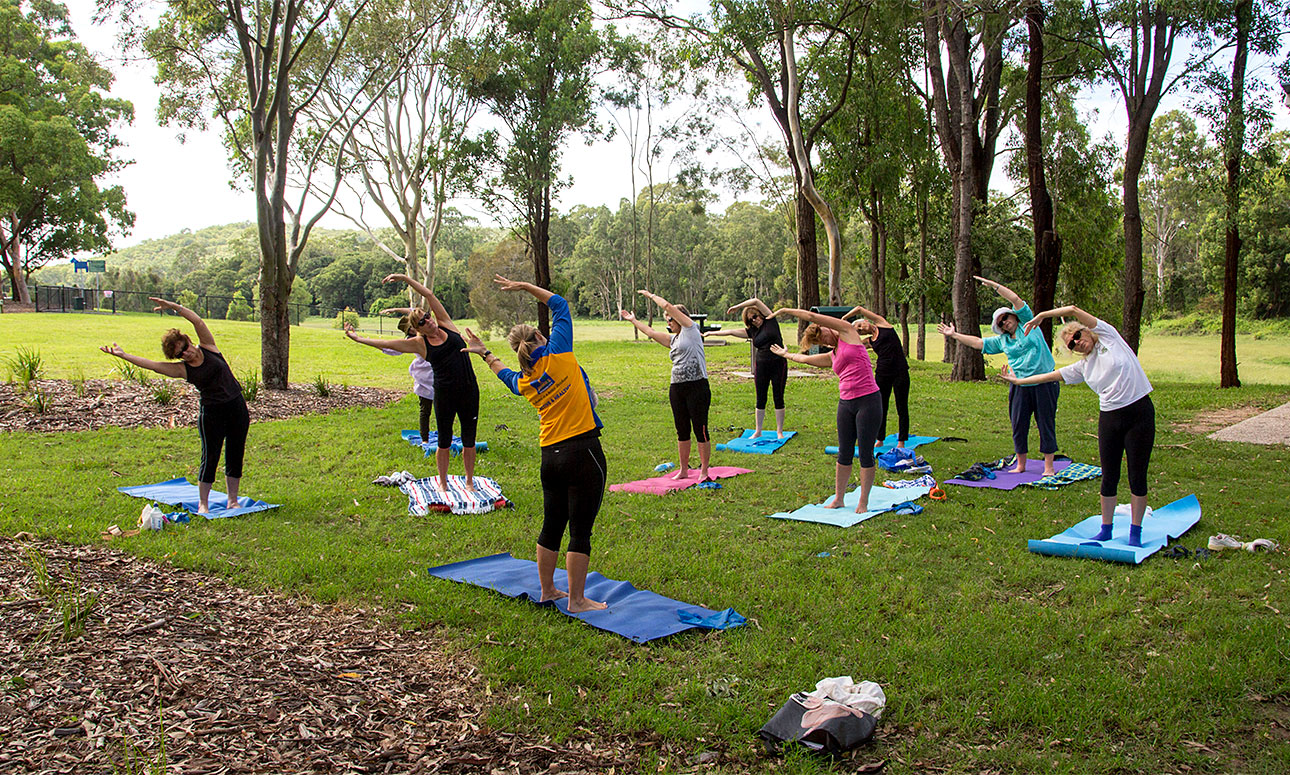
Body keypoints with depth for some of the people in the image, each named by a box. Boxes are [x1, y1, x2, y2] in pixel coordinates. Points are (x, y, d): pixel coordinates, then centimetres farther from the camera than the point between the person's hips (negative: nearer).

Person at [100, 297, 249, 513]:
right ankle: (203, 503, 11)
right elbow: (152, 365, -6)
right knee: (210, 457, 0)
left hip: (237, 407, 2)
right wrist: (123, 355, -11)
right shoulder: (181, 369, -1)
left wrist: (172, 306, -15)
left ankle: (233, 500, 18)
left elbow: (198, 322, -9)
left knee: (236, 456, 7)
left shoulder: (207, 347, 2)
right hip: (211, 412, -2)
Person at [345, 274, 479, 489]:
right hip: (445, 394, -1)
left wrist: (405, 278, 1)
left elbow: (429, 295, 1)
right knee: (444, 443, 7)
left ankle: (470, 480, 22)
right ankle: (443, 482, 22)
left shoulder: (446, 326, 4)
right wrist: (357, 338, 5)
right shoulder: (419, 344, 0)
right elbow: (386, 344, 4)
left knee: (469, 441, 8)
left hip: (469, 392, 1)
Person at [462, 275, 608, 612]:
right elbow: (559, 304, 6)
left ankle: (547, 590, 31)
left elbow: (505, 373, 34)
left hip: (550, 458, 6)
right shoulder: (558, 354, -6)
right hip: (584, 452, -6)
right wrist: (524, 286, 15)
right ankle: (577, 599, 6)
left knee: (552, 526, 19)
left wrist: (486, 353, 49)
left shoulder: (522, 382, 8)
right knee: (580, 531, 0)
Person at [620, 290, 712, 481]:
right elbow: (651, 332, 25)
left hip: (697, 387, -8)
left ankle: (704, 471, 5)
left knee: (701, 430, -3)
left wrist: (651, 295, 9)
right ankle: (683, 470, 22)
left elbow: (668, 306, -3)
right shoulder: (673, 339, 18)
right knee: (682, 431, 12)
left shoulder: (691, 330, -1)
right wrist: (633, 320, 30)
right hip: (676, 389, 8)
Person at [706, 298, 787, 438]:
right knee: (761, 399, 6)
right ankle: (758, 431, 13)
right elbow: (731, 332, 13)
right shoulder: (751, 331, 11)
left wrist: (737, 307, -1)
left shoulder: (770, 321, -1)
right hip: (761, 366, 4)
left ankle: (779, 431, 9)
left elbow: (756, 301, -8)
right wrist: (711, 333, 14)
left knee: (778, 398, 2)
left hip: (779, 364, -4)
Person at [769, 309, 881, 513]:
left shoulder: (847, 333, 2)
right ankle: (838, 499, 18)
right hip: (845, 403, 7)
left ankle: (863, 502, 9)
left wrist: (785, 310, 12)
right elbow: (806, 359, 37)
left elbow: (811, 316, 0)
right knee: (844, 454, 9)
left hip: (868, 402, -7)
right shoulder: (832, 357, 18)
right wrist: (786, 354, 52)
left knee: (865, 454, 0)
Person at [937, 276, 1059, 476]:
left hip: (1044, 383, -5)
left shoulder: (1028, 324, 4)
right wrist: (954, 335, 19)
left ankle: (1049, 466, 6)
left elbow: (1016, 300, -3)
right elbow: (978, 343, 19)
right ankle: (1020, 465, 18)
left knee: (1046, 424, 0)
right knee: (1018, 425, 5)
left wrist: (994, 285, -2)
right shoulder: (1001, 340, 15)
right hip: (1020, 387, 5)